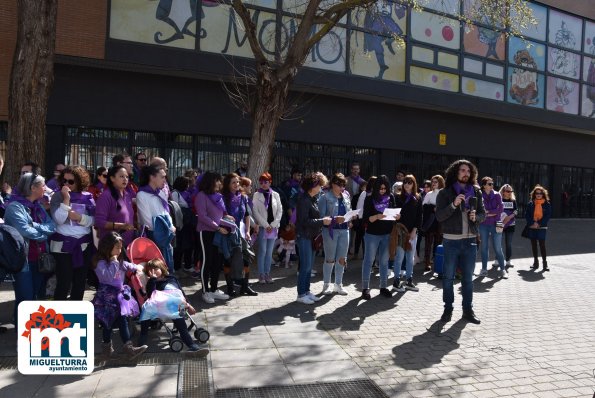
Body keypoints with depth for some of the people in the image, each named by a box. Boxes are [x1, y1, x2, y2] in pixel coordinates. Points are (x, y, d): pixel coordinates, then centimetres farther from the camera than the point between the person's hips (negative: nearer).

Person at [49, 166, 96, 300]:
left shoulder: (88, 197, 4)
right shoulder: (58, 196, -3)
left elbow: (92, 220, -1)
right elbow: (59, 219, -17)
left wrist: (78, 217, -17)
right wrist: (66, 199, -17)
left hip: (84, 245, 3)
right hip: (63, 244, -3)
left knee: (80, 281, 13)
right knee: (64, 282, -7)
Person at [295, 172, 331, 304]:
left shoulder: (313, 199, 11)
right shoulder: (304, 200, -17)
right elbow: (304, 221, -21)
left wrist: (323, 219, 4)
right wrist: (322, 221, -18)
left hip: (312, 236, 9)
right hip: (304, 236, -9)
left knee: (309, 265, 13)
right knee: (305, 266, -4)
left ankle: (306, 291, 23)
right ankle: (301, 294, 6)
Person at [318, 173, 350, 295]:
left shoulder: (346, 196, 11)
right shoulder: (325, 197, -7)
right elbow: (322, 216, -12)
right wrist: (335, 219, -23)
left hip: (344, 230, 5)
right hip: (330, 230, -5)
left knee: (342, 259, 9)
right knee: (330, 259, 5)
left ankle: (338, 285, 22)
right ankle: (327, 284, 20)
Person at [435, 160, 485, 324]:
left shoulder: (476, 192, 8)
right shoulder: (445, 192, -2)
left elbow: (483, 214, 11)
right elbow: (439, 216, -9)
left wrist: (476, 217, -11)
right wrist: (454, 204, -22)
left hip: (470, 240, 3)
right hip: (451, 240, -3)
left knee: (468, 278, 10)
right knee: (448, 277, 5)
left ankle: (468, 309, 21)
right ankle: (448, 309, 16)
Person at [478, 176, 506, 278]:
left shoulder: (497, 195, 4)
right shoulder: (480, 196, 1)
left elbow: (501, 208, -5)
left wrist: (488, 212, -9)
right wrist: (494, 212, -11)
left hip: (495, 225, 0)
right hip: (483, 225, 0)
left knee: (498, 248, 2)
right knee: (484, 247, 7)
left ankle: (502, 269, 12)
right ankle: (484, 269, 16)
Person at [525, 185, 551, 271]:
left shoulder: (547, 204, 2)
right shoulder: (530, 204, 7)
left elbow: (548, 216, -2)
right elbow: (527, 215, 4)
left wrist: (539, 224, -11)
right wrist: (532, 223, -10)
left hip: (542, 227, -2)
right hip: (532, 227, 3)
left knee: (542, 245, -6)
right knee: (533, 245, 7)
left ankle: (544, 263, -2)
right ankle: (535, 262, 16)